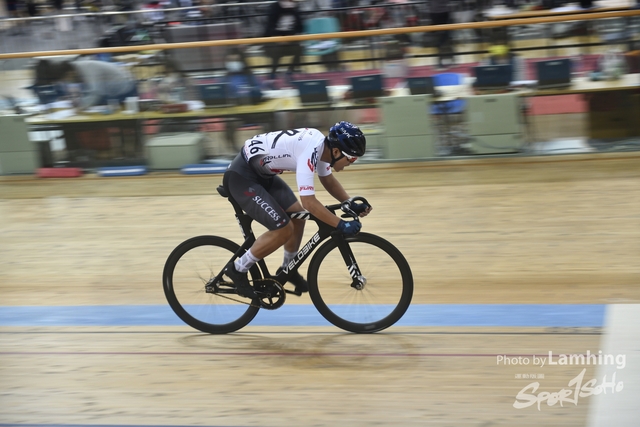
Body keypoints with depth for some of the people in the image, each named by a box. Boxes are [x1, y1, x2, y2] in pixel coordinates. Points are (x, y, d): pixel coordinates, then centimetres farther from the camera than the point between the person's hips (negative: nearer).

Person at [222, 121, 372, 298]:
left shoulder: (321, 143, -2)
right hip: (242, 177, -10)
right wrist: (341, 225, -28)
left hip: (262, 174, 10)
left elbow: (328, 180, 16)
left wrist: (351, 204, 5)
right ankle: (238, 269, 1)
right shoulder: (309, 151, -30)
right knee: (284, 229, -13)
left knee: (297, 216, 9)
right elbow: (309, 202, -31)